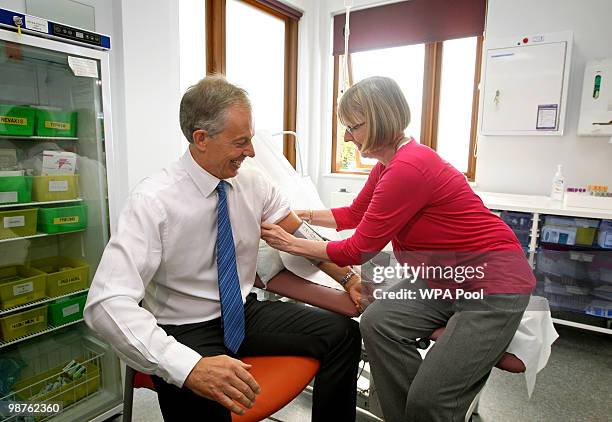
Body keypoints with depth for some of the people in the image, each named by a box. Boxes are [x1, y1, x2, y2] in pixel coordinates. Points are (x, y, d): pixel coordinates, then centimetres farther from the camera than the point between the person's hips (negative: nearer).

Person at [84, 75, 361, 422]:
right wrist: (189, 366, -39)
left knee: (343, 332, -7)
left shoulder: (252, 182, -4)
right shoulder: (154, 201, -20)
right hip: (187, 331, -5)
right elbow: (107, 302, -27)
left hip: (246, 313, 6)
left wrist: (348, 277, 7)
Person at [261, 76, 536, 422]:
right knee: (378, 322, -14)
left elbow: (359, 250, -19)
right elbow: (353, 214, 19)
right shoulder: (388, 164, 4)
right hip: (443, 275, 8)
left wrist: (292, 244, -9)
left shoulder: (408, 168, -26)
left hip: (492, 282, -8)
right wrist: (302, 214, 11)